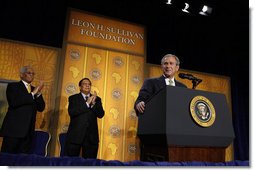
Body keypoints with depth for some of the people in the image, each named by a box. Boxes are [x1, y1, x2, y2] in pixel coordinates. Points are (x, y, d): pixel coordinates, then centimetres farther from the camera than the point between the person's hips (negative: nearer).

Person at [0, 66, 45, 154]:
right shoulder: (13, 86, 3)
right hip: (13, 128, -4)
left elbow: (41, 108, 7)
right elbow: (13, 102, -16)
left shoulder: (35, 90, 16)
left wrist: (38, 93, -7)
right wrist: (32, 94, -14)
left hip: (28, 130, 5)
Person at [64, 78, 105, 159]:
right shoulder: (73, 98, 6)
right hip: (75, 135, -1)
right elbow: (71, 112, -12)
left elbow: (101, 114, 0)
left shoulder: (97, 99, 12)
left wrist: (93, 103, -15)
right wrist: (87, 103, -15)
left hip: (91, 136, 2)